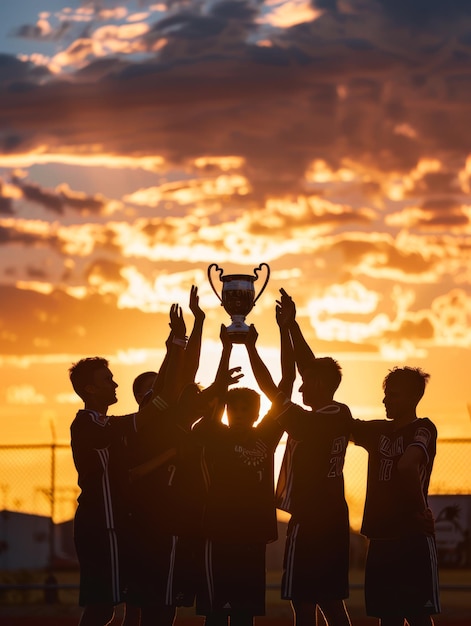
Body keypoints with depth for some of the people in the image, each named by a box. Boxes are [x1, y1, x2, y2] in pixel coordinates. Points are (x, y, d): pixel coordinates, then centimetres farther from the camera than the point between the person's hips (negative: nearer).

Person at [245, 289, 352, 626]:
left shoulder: (308, 422, -16)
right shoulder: (342, 415, 6)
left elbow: (270, 390, -11)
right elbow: (312, 367, 13)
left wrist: (250, 346, -3)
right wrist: (291, 324, 15)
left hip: (307, 521, -8)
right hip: (335, 519, 8)